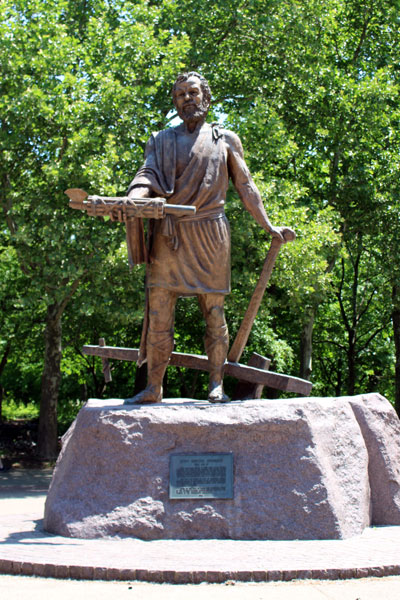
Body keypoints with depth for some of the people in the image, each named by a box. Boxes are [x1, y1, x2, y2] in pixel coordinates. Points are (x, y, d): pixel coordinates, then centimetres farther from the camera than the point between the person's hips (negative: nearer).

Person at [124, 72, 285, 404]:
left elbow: (245, 186, 15)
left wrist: (268, 225, 10)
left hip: (209, 235, -1)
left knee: (214, 311, -1)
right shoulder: (161, 140, 17)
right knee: (159, 311, -2)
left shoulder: (225, 140, 14)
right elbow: (147, 175, 1)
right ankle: (153, 387, 3)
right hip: (168, 236, 1)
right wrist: (130, 200, -21)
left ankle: (217, 384, 5)